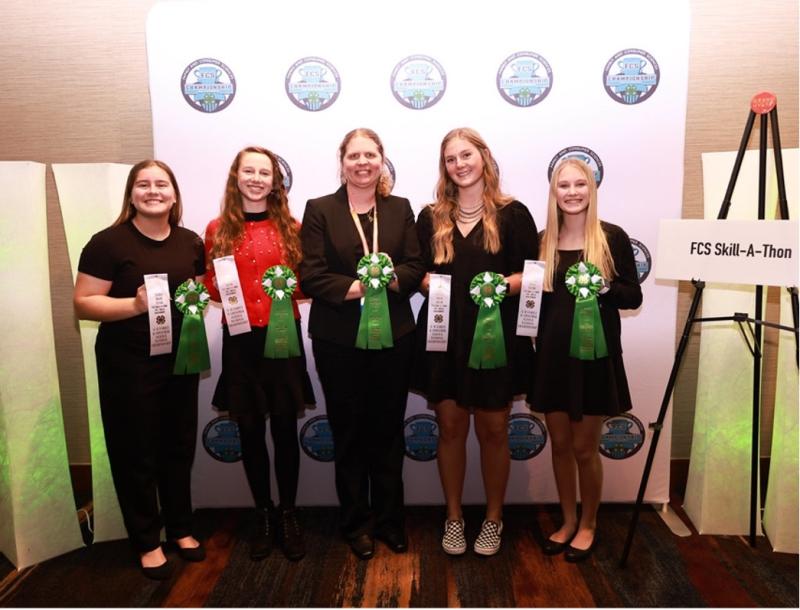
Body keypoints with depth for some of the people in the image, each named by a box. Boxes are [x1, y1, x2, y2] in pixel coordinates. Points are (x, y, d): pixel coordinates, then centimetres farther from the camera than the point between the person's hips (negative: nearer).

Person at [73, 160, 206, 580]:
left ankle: (181, 529, 34)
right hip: (127, 365, -4)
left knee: (179, 447, 14)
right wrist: (135, 304, -26)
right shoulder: (108, 242, -9)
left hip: (180, 360, 4)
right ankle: (147, 542, 26)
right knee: (136, 452, 7)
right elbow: (83, 304, -11)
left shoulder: (191, 243, 5)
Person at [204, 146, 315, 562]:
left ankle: (289, 514, 23)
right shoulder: (218, 229, 4)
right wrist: (215, 288, -13)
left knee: (284, 428, 4)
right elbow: (211, 287, 8)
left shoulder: (290, 227, 3)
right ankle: (263, 514, 27)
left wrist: (292, 287, -14)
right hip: (240, 340, 1)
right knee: (250, 430, 9)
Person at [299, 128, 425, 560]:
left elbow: (415, 269, 0)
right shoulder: (319, 210, 0)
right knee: (349, 433, 10)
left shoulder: (400, 209, 8)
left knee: (388, 431, 12)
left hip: (393, 336, 2)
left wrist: (390, 278, -21)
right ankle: (357, 523, 26)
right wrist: (356, 287, -21)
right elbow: (310, 276, -9)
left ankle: (389, 518, 29)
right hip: (338, 340, -2)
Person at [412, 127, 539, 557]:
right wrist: (430, 283, -11)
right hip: (443, 336, 2)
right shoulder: (431, 217, 8)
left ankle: (493, 518, 27)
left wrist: (504, 284, -19)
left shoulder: (512, 213, 1)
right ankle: (453, 517, 26)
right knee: (450, 427, 8)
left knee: (492, 430, 8)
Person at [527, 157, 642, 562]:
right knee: (559, 444, 13)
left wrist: (604, 288, -21)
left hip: (594, 353, -3)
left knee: (585, 447, 6)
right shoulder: (543, 241, 5)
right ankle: (568, 521, 32)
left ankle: (588, 525, 29)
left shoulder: (613, 237, -5)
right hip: (552, 354, 4)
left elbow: (634, 297, -3)